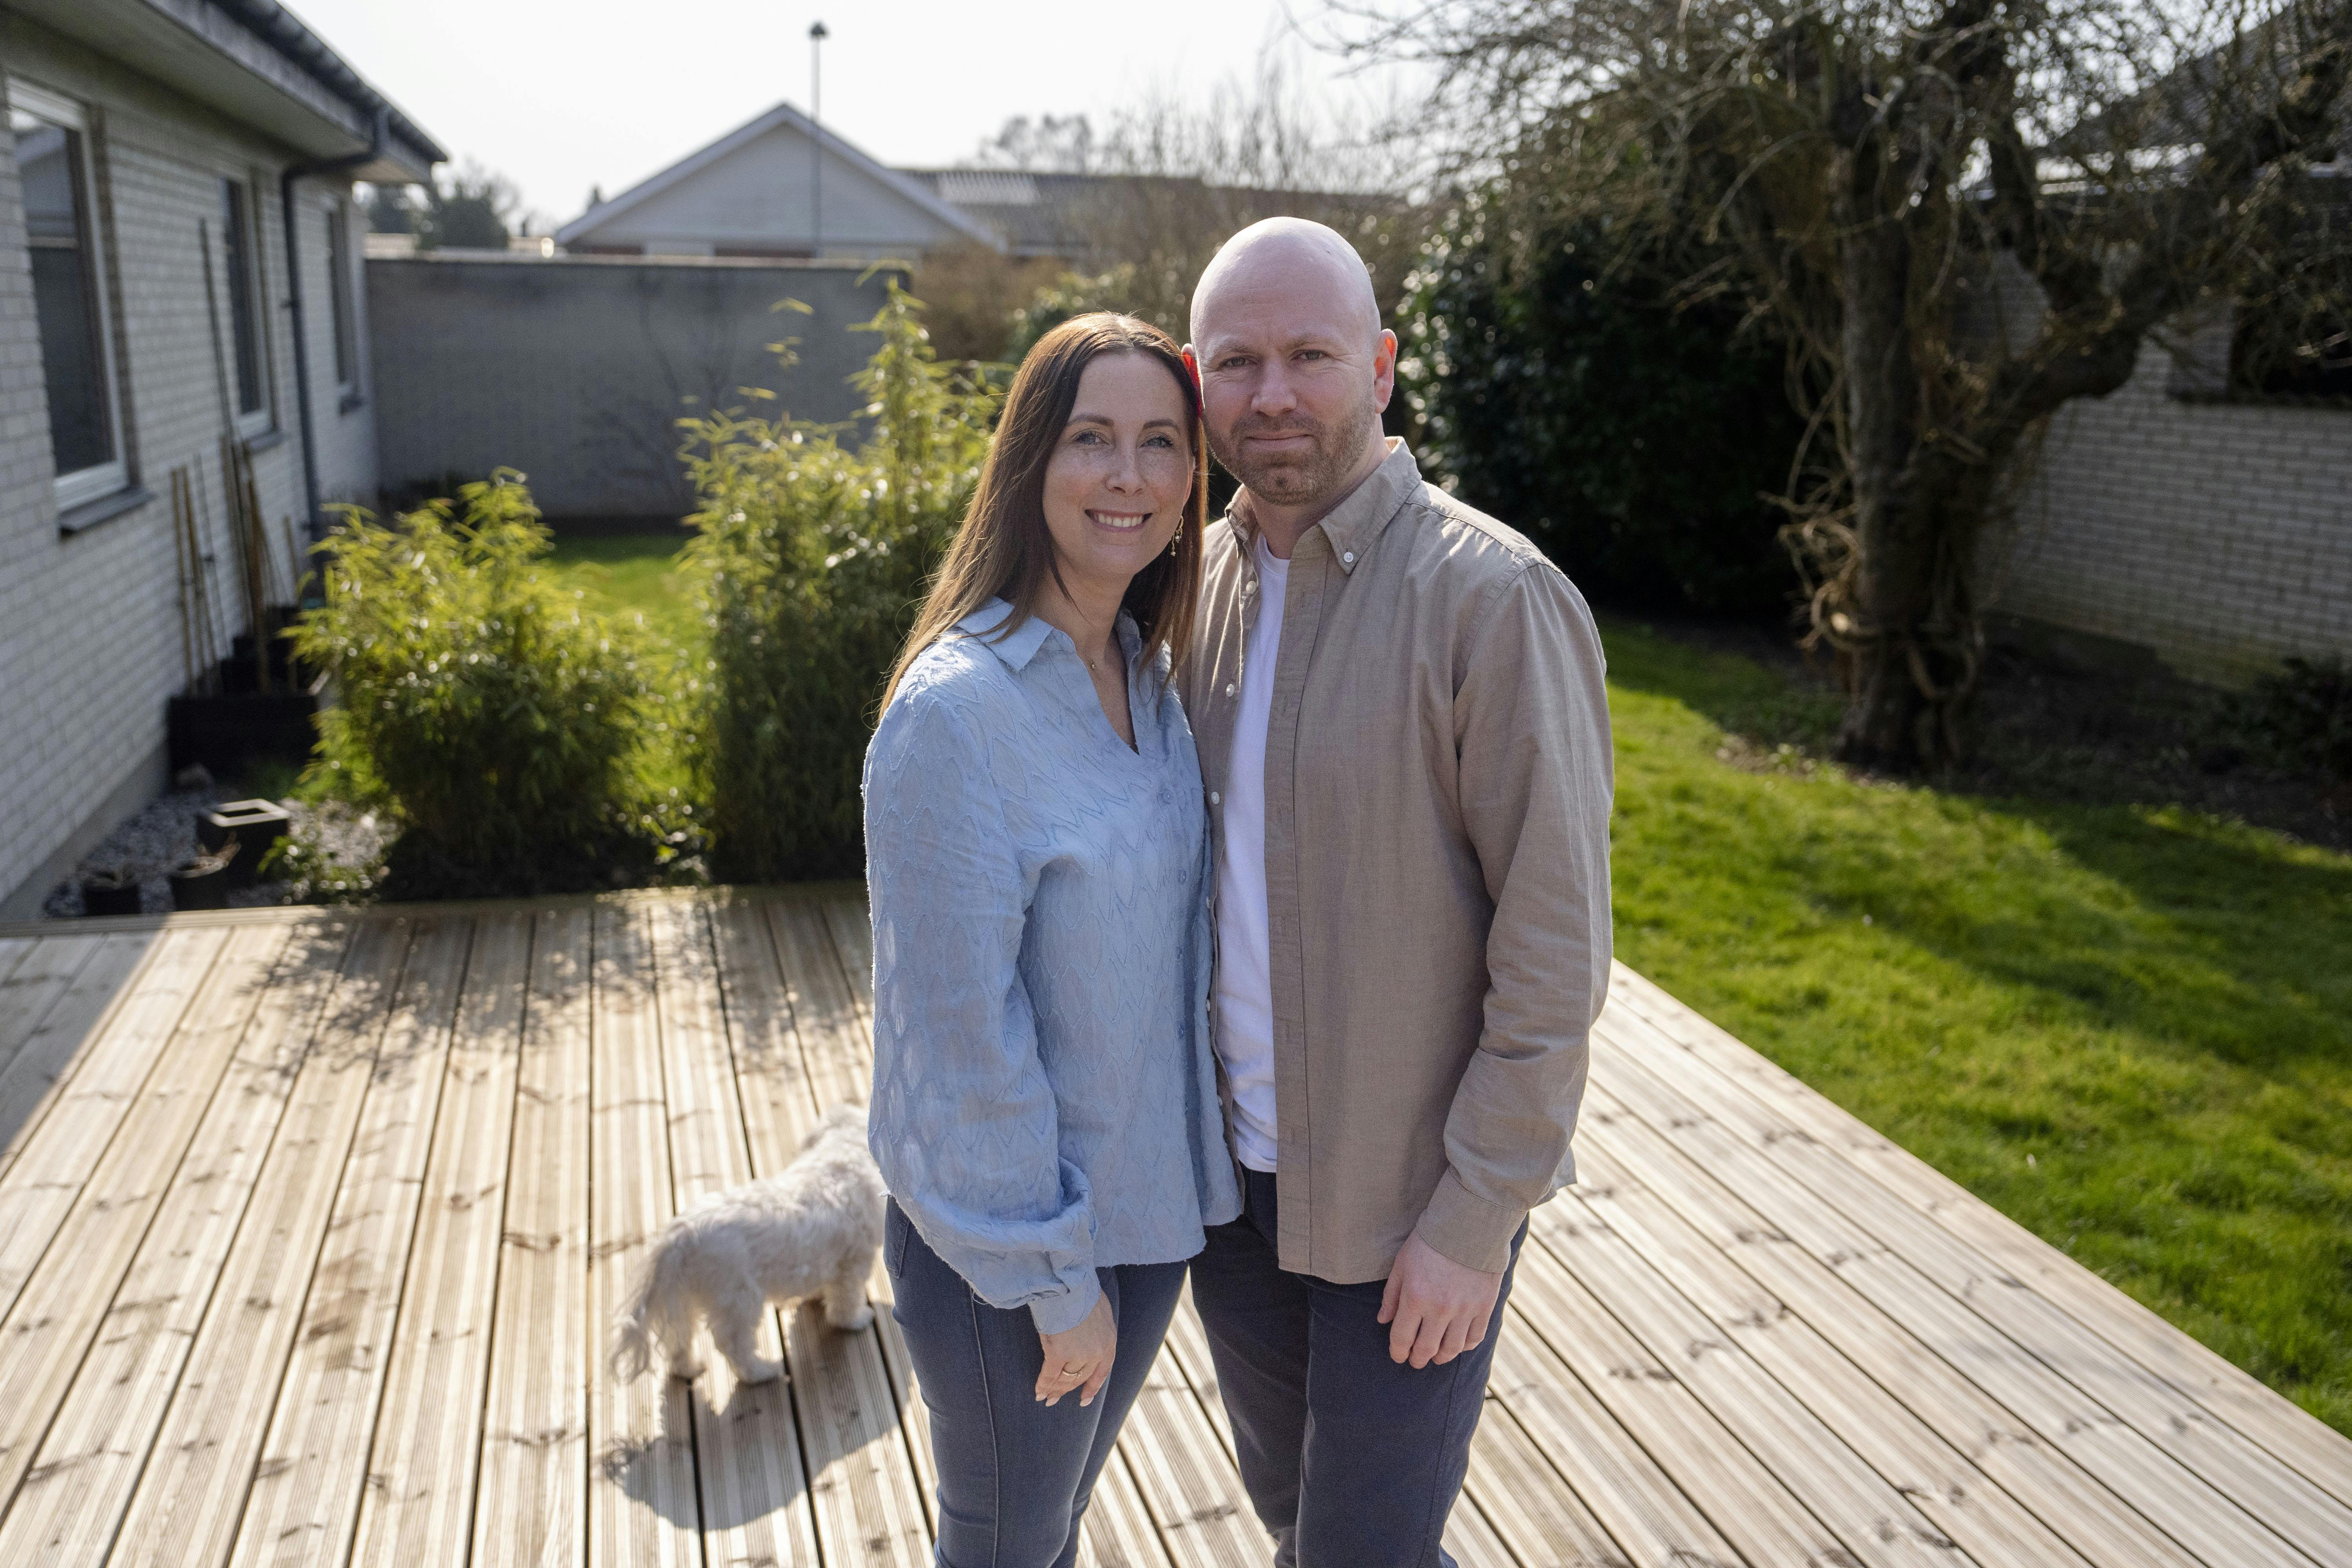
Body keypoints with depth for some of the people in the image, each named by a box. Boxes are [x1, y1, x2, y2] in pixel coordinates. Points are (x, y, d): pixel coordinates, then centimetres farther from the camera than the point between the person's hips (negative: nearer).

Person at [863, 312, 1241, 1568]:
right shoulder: (955, 710, -24)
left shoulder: (1147, 673, 0)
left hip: (1149, 1202, 6)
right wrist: (1055, 1276, -15)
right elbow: (965, 1029, -22)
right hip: (1005, 1244, -6)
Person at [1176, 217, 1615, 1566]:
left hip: (1411, 1195, -6)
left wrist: (1474, 1223, -16)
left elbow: (1557, 954, -18)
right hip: (1230, 1164, 6)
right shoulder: (1201, 580, 1)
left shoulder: (1496, 599, -19)